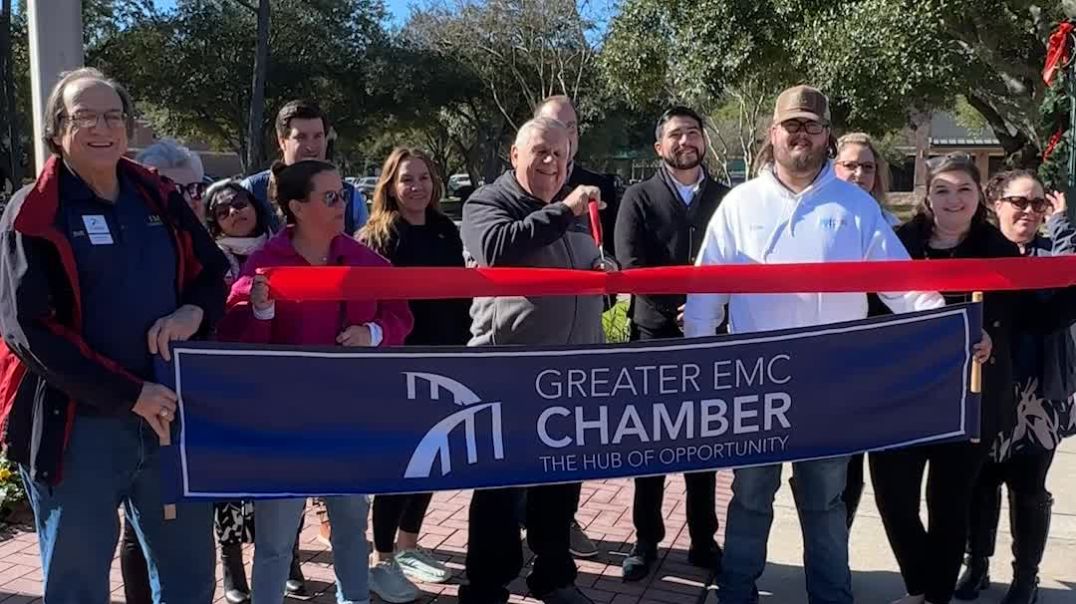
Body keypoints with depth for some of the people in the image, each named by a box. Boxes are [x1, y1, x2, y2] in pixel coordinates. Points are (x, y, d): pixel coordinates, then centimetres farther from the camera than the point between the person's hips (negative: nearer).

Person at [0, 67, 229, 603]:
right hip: (77, 423, -4)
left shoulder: (160, 200, 8)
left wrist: (193, 312, -7)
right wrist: (130, 394, -19)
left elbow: (213, 275, 17)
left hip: (170, 411, 5)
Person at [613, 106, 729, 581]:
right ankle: (646, 539, 20)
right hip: (655, 336, -1)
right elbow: (632, 266, -10)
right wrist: (685, 301, -15)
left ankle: (703, 540, 22)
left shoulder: (726, 198, 6)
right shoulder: (639, 198, 0)